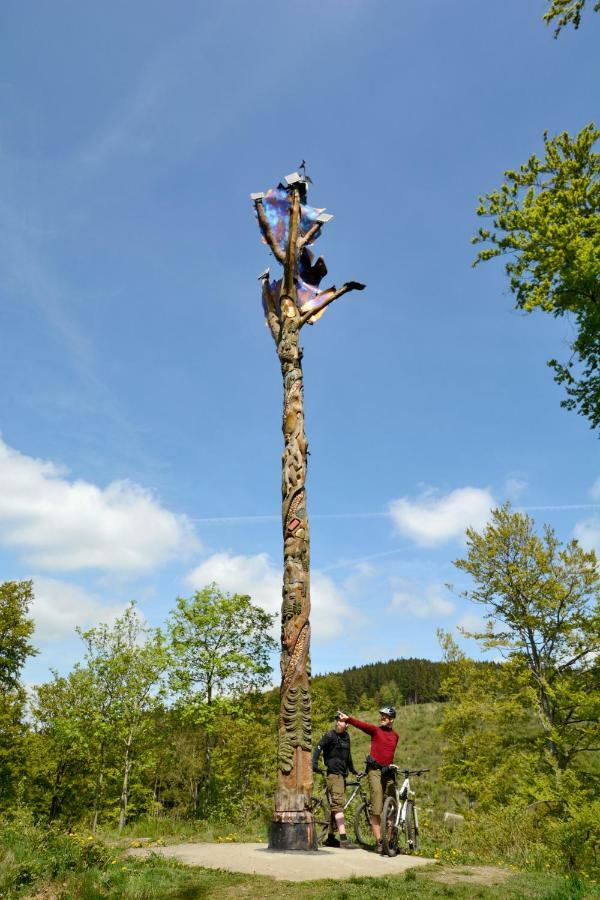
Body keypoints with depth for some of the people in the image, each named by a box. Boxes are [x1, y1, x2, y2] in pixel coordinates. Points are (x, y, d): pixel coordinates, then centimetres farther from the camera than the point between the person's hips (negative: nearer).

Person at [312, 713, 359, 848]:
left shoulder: (346, 736, 15)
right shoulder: (330, 735, -8)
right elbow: (318, 748, -18)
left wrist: (353, 770, 29)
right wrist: (314, 764, -31)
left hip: (342, 774, 8)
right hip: (334, 774, -8)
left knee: (335, 805, 11)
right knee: (338, 804, -14)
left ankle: (330, 838, 19)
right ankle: (343, 839, -17)